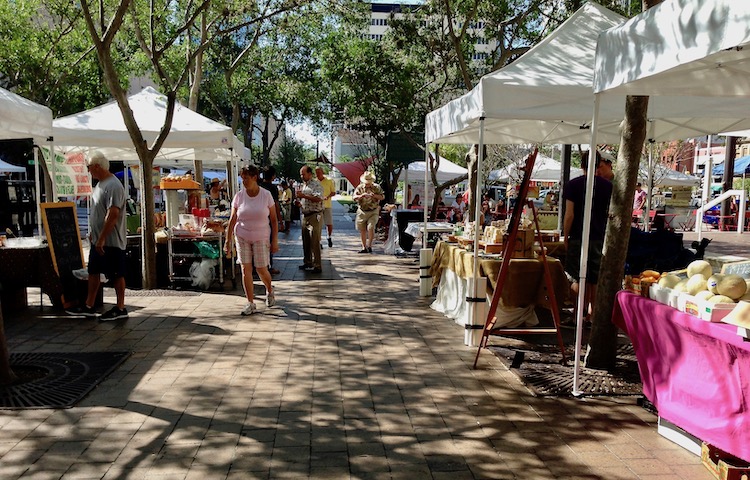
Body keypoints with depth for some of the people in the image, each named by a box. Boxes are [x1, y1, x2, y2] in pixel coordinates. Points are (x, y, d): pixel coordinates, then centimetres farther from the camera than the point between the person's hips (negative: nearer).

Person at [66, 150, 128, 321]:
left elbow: (113, 215, -26)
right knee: (93, 272, 15)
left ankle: (120, 309, 9)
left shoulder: (113, 186, -20)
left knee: (116, 275, 0)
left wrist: (102, 239, -24)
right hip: (98, 240, 10)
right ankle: (89, 307, 24)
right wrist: (93, 232, 21)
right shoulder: (101, 183, 12)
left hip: (111, 241, -10)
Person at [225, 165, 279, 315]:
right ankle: (250, 303, 8)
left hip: (261, 238, -2)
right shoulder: (239, 196, -2)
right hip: (242, 237, 2)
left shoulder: (266, 195, -6)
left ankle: (269, 291, 33)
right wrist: (228, 241, -1)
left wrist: (275, 241, -6)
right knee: (245, 269, -1)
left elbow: (274, 219, -2)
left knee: (261, 269, 1)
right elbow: (232, 220, 2)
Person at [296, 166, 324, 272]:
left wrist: (303, 196, -22)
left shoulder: (316, 184, -10)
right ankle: (307, 262, 24)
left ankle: (317, 266, -4)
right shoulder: (303, 185, 17)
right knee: (305, 241, 13)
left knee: (315, 242, -8)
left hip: (314, 215, -9)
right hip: (305, 215, 9)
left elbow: (318, 198, -24)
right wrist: (299, 202, 5)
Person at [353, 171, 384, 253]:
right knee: (362, 230, 6)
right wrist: (362, 195, -23)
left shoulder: (376, 187, 1)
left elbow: (383, 197, 1)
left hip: (373, 212, -2)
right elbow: (354, 198, -5)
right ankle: (364, 247, 16)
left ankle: (369, 245, -4)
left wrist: (375, 195, -18)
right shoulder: (359, 187, 2)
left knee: (370, 228, -18)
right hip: (362, 212, 2)